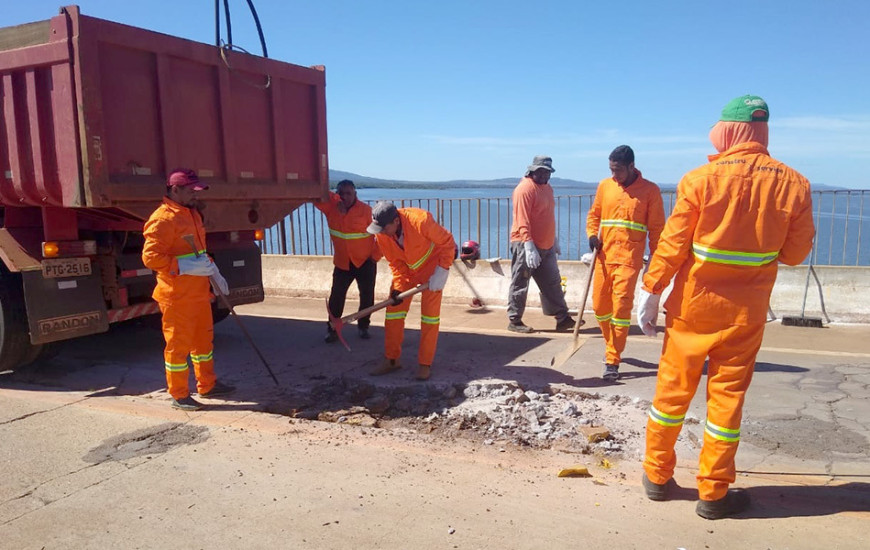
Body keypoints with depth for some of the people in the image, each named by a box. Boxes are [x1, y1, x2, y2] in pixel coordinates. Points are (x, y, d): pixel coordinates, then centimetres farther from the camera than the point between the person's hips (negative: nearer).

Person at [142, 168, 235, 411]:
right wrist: (186, 266, -26)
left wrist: (214, 273, 18)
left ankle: (207, 385, 31)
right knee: (178, 345, 2)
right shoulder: (163, 219, -16)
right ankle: (179, 395, 14)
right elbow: (151, 257, -22)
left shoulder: (192, 213, 14)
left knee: (203, 339, 17)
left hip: (199, 293, 9)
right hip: (177, 296, -9)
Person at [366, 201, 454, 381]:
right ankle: (391, 360, 14)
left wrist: (442, 271, -25)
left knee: (430, 314, -6)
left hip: (431, 266, -4)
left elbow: (447, 242, -22)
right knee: (393, 311, 1)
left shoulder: (420, 221, -34)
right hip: (405, 269, 5)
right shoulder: (381, 234, -18)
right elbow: (395, 262, -7)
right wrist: (399, 286, -18)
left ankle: (425, 364, 5)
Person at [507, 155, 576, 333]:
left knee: (553, 283, 11)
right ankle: (514, 322, 10)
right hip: (526, 246, -9)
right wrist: (529, 248, -26)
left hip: (546, 246, 9)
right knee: (520, 285, 1)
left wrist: (554, 241, 23)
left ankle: (563, 319, 18)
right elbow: (522, 222, -21)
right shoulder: (525, 189, -15)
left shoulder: (547, 188, 14)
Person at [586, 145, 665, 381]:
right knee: (600, 306, 9)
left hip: (629, 258, -4)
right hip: (604, 256, 4)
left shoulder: (650, 190, -2)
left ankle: (612, 361, -2)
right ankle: (613, 346, 34)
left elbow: (656, 228, 0)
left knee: (621, 308, -9)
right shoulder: (605, 186, 8)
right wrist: (592, 234, -2)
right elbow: (594, 214, 16)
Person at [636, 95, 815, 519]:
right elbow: (795, 253, 2)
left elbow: (672, 244, -10)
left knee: (673, 389, 11)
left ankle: (657, 474, 25)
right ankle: (713, 493, 19)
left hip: (693, 304, -1)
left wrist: (651, 292, -2)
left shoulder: (701, 179, -11)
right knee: (727, 396, 10)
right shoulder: (793, 184, -5)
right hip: (746, 312, 1)